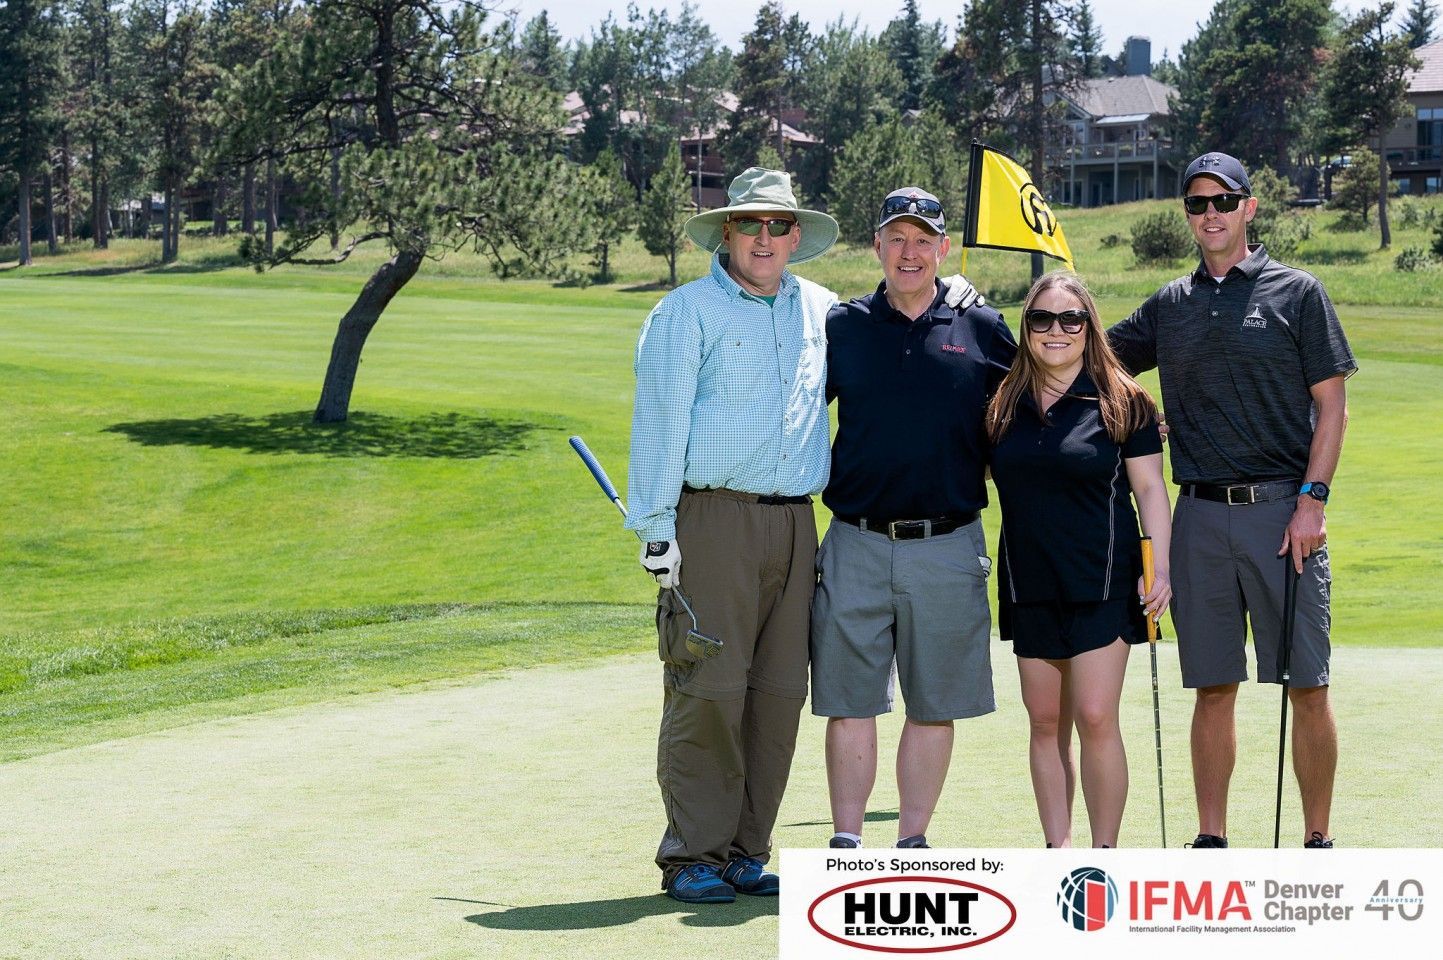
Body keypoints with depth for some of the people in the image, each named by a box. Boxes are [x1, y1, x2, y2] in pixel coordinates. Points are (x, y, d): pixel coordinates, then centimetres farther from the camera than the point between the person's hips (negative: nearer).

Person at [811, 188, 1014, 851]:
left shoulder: (982, 329, 5)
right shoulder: (840, 327, 6)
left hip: (948, 548, 0)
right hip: (856, 546, 0)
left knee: (934, 706, 5)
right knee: (849, 701, 1)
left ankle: (912, 844, 15)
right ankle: (846, 843, 7)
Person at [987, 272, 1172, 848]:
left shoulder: (1121, 402, -1)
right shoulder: (1004, 405, 8)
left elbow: (1149, 488, -1)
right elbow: (983, 474, 19)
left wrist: (1160, 569, -8)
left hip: (1102, 582, -4)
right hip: (1029, 585, 4)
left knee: (1096, 719, -9)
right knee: (1045, 723, 7)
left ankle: (1105, 852, 0)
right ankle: (1056, 849, 13)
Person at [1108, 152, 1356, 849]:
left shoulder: (1298, 293, 4)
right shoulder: (1169, 306, 14)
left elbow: (1331, 407, 0)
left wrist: (1311, 502, -9)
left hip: (1282, 509, -3)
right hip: (1201, 516, 3)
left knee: (1307, 686, -2)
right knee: (1213, 687, 6)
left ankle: (1318, 840, 6)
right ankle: (1211, 840, 12)